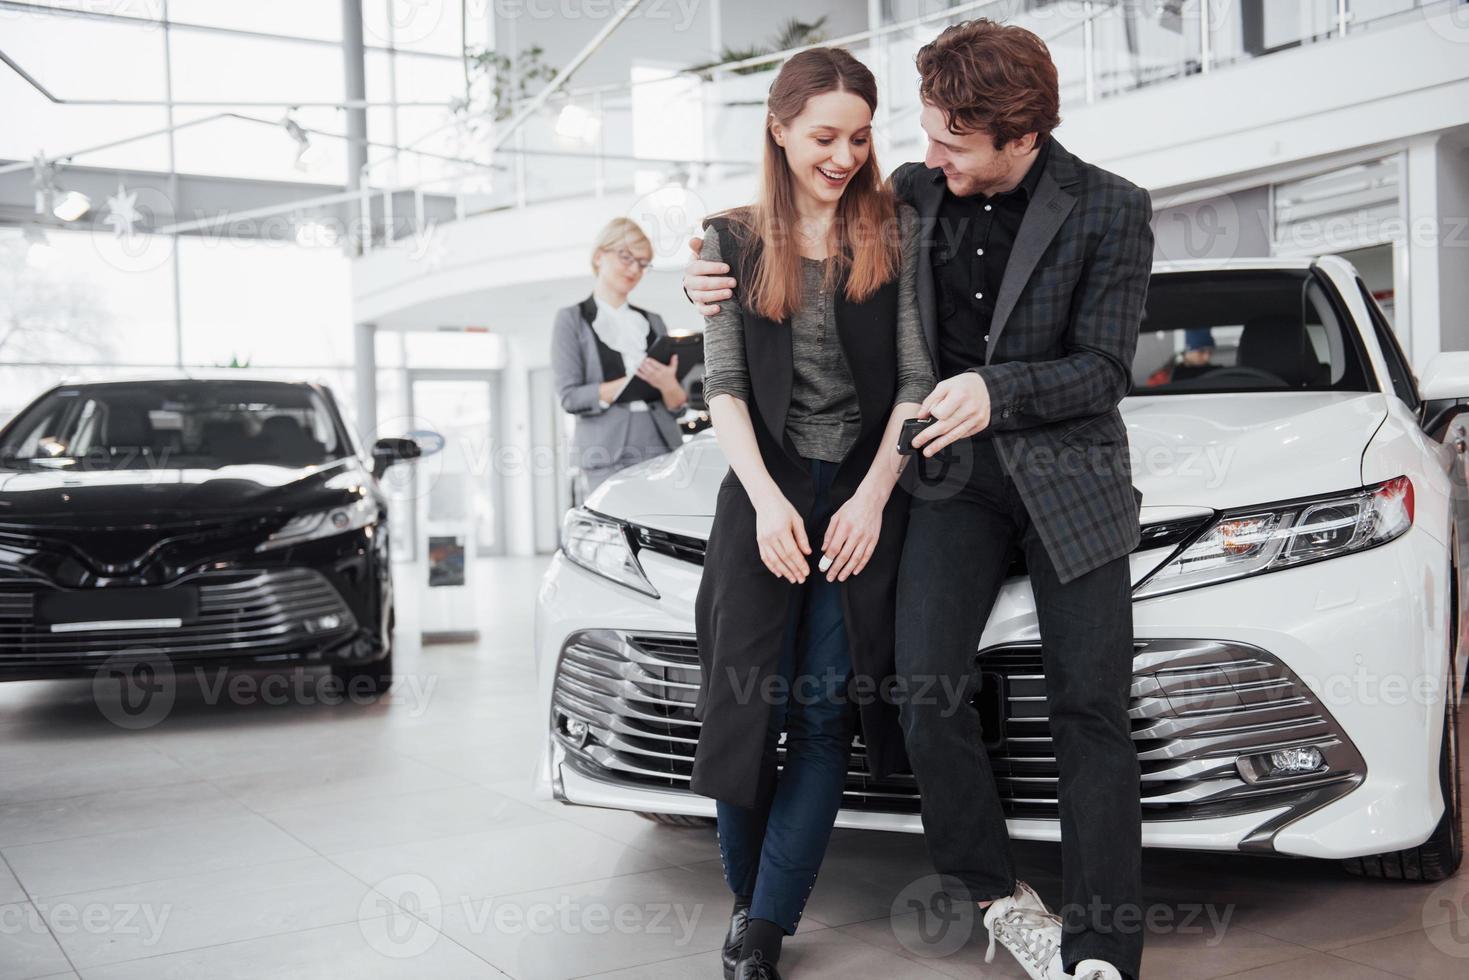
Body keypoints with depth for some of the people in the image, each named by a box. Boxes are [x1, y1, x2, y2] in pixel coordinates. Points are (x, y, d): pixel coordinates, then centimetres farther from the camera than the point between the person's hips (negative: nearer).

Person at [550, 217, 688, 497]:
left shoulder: (652, 322, 19)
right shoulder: (572, 319, 8)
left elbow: (677, 406, 15)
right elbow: (570, 396, -4)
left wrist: (668, 385, -9)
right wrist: (633, 382, -14)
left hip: (662, 452, 4)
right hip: (607, 458, -4)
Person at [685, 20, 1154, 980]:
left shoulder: (1111, 211, -9)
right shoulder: (913, 193, 2)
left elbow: (1105, 368, -10)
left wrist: (997, 390, -27)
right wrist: (723, 280, -2)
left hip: (1071, 474, -2)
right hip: (952, 470, 3)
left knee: (1091, 711, -4)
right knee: (928, 694, -12)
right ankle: (1001, 897, 8)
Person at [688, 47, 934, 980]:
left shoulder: (897, 231, 5)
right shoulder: (732, 240, 8)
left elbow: (916, 377, 1)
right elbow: (724, 385, 2)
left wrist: (873, 497, -10)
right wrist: (766, 501, -11)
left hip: (868, 492, -1)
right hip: (765, 490, 1)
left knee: (826, 715, -6)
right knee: (751, 702, -1)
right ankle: (747, 897, 18)